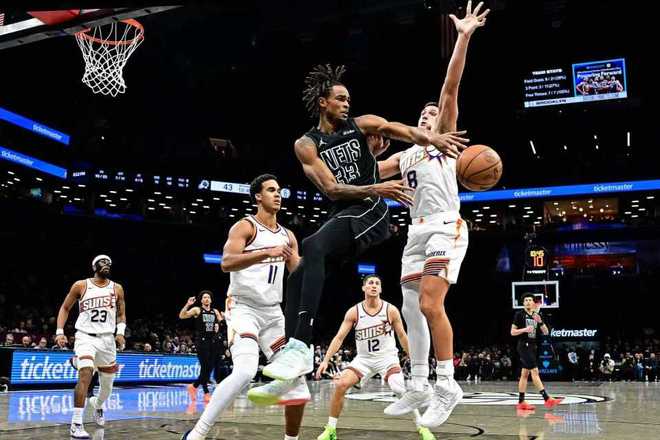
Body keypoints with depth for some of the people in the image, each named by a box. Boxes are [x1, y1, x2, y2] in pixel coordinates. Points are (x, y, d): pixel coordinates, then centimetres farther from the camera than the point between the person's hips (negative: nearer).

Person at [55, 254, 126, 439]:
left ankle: (97, 405, 47)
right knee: (85, 374, -27)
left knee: (107, 384, 12)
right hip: (85, 336, -3)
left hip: (107, 339, 3)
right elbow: (65, 308, 8)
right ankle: (76, 424, -22)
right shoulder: (81, 285, -1)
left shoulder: (117, 288, 5)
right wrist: (60, 331, -4)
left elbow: (121, 315, 12)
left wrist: (121, 332, -6)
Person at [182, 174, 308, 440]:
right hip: (245, 310, -7)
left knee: (296, 379, 2)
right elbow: (227, 263, -24)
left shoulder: (287, 236, 13)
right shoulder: (245, 227, -6)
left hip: (274, 313, 7)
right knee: (245, 371, -28)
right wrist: (267, 253, -35)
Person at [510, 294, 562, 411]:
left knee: (525, 374, 9)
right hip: (524, 346, -7)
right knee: (535, 371, -14)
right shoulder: (519, 314, -5)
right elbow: (512, 332, -5)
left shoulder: (537, 315, 12)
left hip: (532, 346, 7)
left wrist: (540, 321, -10)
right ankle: (547, 399, -20)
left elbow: (546, 332, 8)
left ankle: (521, 402, 12)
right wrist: (524, 329, -21)